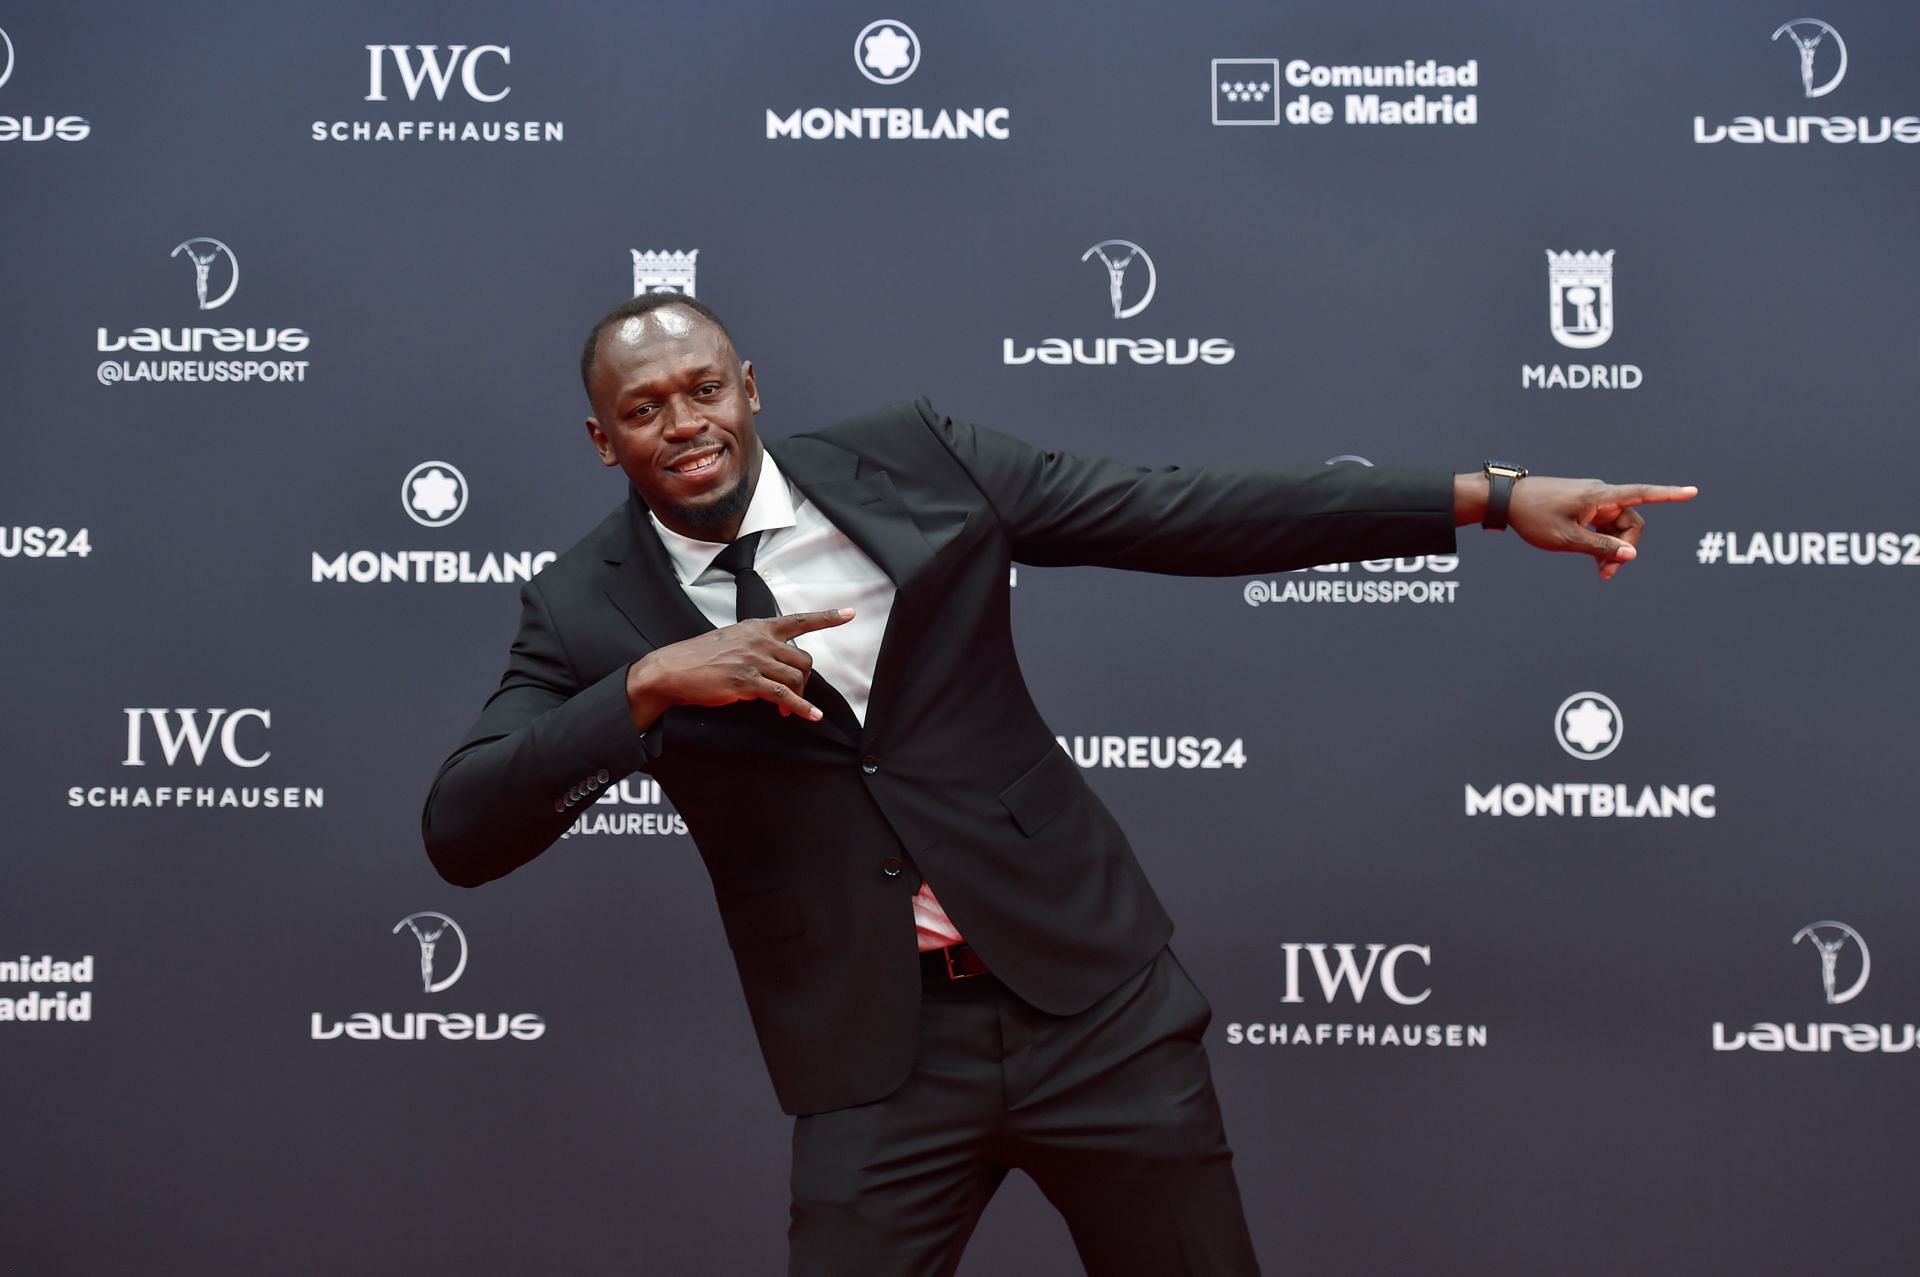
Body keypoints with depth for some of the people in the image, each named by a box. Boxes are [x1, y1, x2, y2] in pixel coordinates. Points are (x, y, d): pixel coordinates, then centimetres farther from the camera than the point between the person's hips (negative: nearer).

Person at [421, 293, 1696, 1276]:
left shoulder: (912, 457, -1)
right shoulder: (589, 611, -2)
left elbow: (1193, 512, -2)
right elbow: (462, 834, -10)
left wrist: (1492, 496, -6)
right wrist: (648, 684, -24)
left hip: (1095, 996, 1)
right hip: (876, 1060, -1)